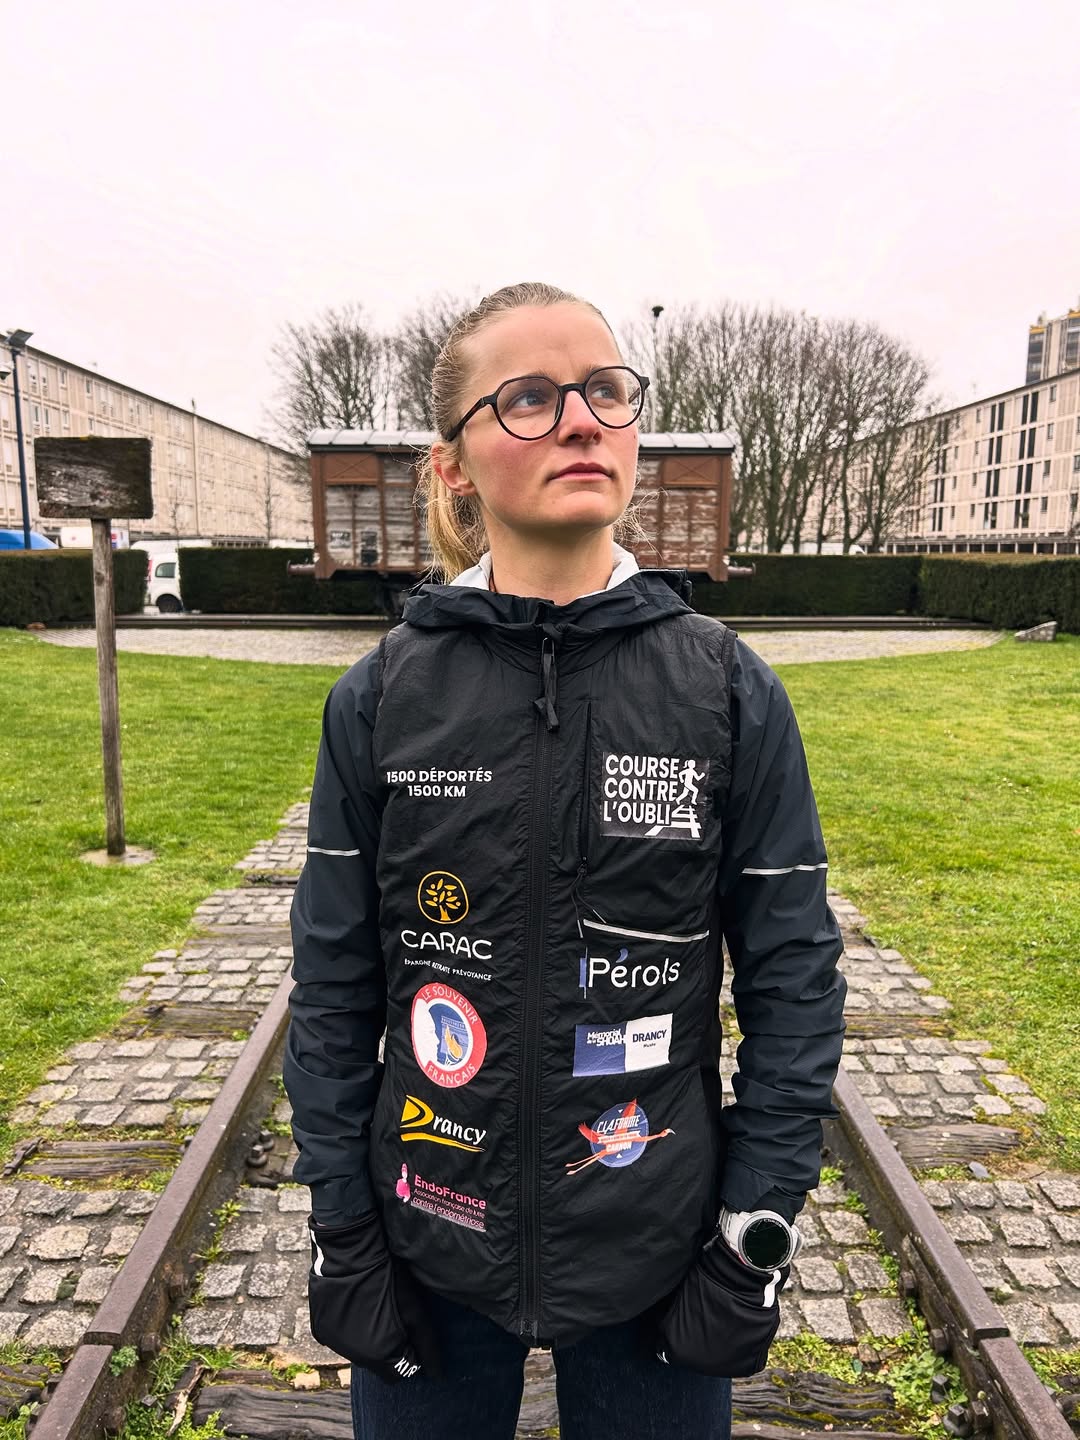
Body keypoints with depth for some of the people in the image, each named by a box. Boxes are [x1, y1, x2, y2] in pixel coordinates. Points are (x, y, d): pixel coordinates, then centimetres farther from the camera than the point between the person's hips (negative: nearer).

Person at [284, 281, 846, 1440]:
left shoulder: (729, 689, -10)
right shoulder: (380, 700, -9)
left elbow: (793, 975, -5)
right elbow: (333, 986, -3)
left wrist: (760, 1231, -5)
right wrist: (341, 1232, -1)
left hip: (658, 1252, 0)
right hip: (431, 1248, 1)